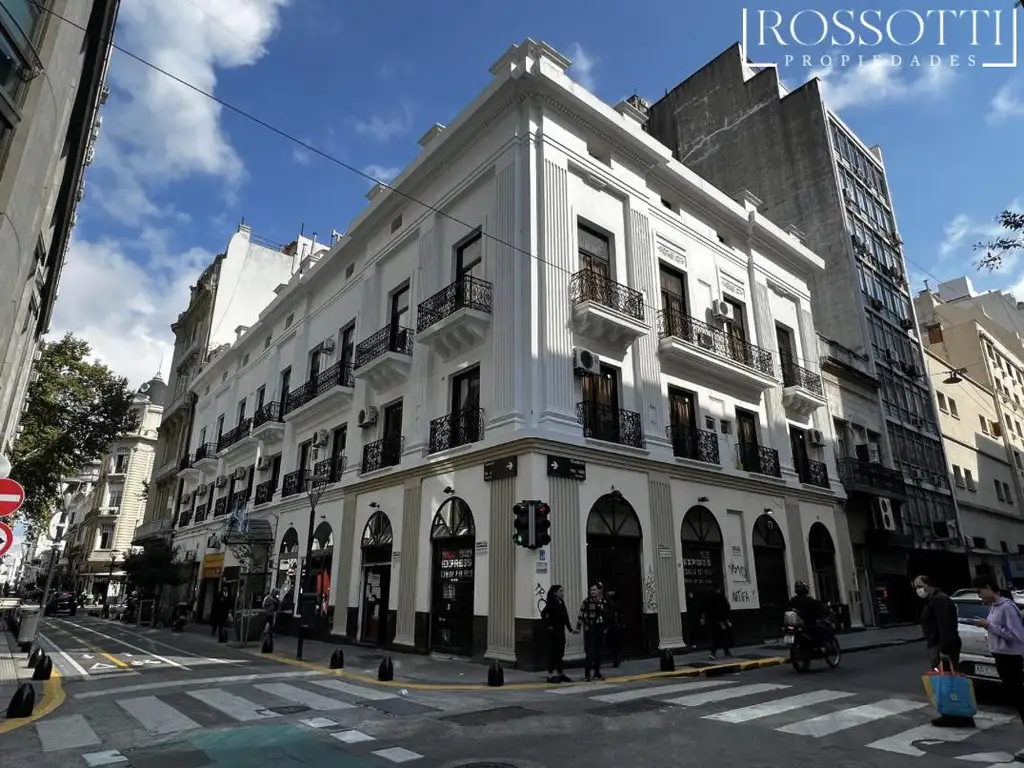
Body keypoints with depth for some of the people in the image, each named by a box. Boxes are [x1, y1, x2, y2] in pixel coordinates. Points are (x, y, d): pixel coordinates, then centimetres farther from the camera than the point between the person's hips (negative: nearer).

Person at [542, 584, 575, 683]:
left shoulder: (561, 602, 10)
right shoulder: (551, 602, -13)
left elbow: (565, 616, 12)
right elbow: (543, 614, -21)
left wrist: (570, 628, 7)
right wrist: (548, 625, -18)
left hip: (561, 631, 8)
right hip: (553, 631, -8)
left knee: (560, 653, 14)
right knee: (552, 653, -1)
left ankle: (560, 674, 23)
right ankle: (551, 675, 7)